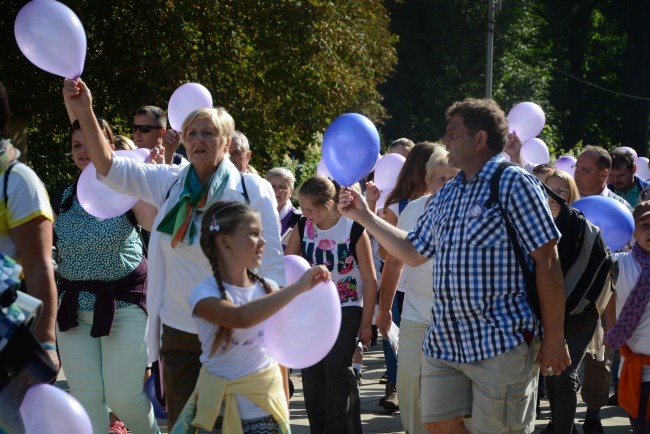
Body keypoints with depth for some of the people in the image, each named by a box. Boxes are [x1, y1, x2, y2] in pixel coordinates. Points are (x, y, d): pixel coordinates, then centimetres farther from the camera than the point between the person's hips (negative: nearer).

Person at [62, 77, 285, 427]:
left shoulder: (253, 190, -5)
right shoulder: (170, 183, 3)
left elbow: (271, 264, -5)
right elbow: (111, 168, -4)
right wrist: (84, 112, -17)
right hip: (177, 332, 3)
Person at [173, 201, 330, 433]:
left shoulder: (267, 288, 0)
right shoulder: (204, 295, -14)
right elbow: (242, 317, -35)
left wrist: (284, 401, 15)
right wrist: (298, 287, -36)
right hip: (221, 409, -4)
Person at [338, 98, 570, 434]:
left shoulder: (513, 183, -8)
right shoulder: (445, 195, 16)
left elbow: (547, 261, -11)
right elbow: (414, 252, 25)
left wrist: (554, 338, -13)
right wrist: (364, 217, 20)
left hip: (500, 342, -7)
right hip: (444, 340, 8)